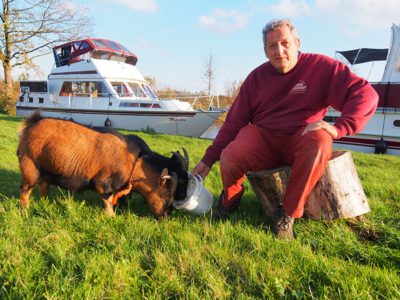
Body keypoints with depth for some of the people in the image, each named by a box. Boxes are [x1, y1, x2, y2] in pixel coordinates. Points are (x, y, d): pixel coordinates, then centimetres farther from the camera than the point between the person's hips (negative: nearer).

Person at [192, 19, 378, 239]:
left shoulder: (320, 66, -5)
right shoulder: (257, 77, 4)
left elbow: (365, 94, -11)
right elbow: (234, 120, 5)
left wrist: (338, 127, -27)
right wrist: (208, 159, 2)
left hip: (301, 139, -1)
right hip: (262, 138, 2)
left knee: (319, 143, -37)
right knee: (228, 159, -28)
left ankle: (288, 213, -19)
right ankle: (231, 197, 8)